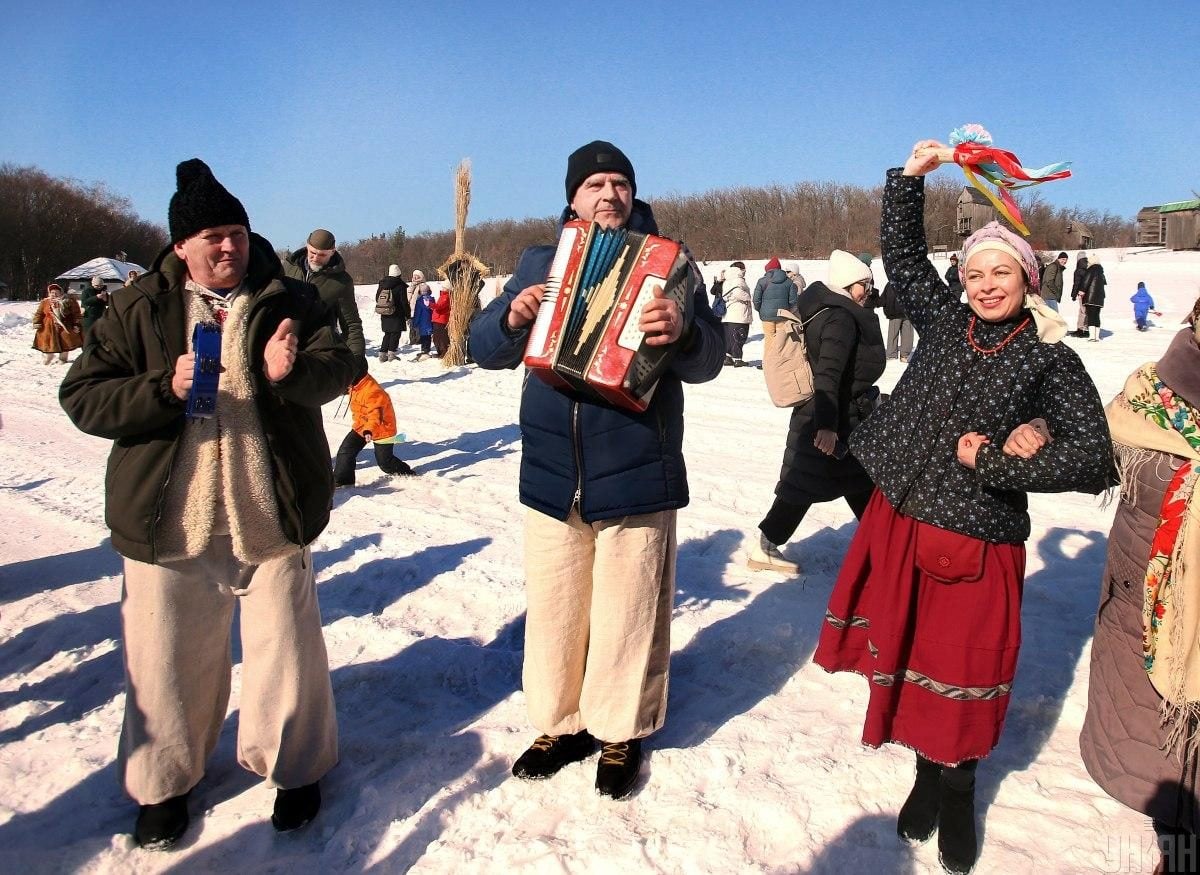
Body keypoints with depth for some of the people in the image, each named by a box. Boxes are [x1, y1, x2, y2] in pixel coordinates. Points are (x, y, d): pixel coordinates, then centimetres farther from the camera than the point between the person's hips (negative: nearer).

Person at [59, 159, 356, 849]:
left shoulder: (290, 300, 3)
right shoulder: (138, 310, 2)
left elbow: (339, 368, -8)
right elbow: (82, 397, -3)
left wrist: (292, 372, -30)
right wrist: (165, 389, -20)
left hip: (272, 519, 0)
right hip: (168, 525, 1)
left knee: (286, 649, 10)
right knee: (168, 660, 12)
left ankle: (294, 768, 32)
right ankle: (162, 781, 35)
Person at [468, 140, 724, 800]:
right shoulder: (539, 261, 11)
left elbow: (708, 358, -8)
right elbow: (485, 348, 9)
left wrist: (683, 331, -31)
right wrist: (512, 318, -13)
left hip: (636, 473, -3)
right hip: (550, 470, 3)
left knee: (627, 613, 7)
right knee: (552, 608, 13)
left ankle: (620, 733, 29)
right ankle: (559, 722, 34)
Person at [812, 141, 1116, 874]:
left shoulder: (1051, 360, -5)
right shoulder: (945, 322, 5)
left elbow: (1094, 458, -11)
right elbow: (902, 254, 13)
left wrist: (994, 463, -15)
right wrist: (911, 176, 6)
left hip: (976, 544, -4)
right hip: (898, 521, 4)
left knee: (958, 674, 8)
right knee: (906, 655, 13)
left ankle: (956, 789, 33)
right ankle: (928, 775, 34)